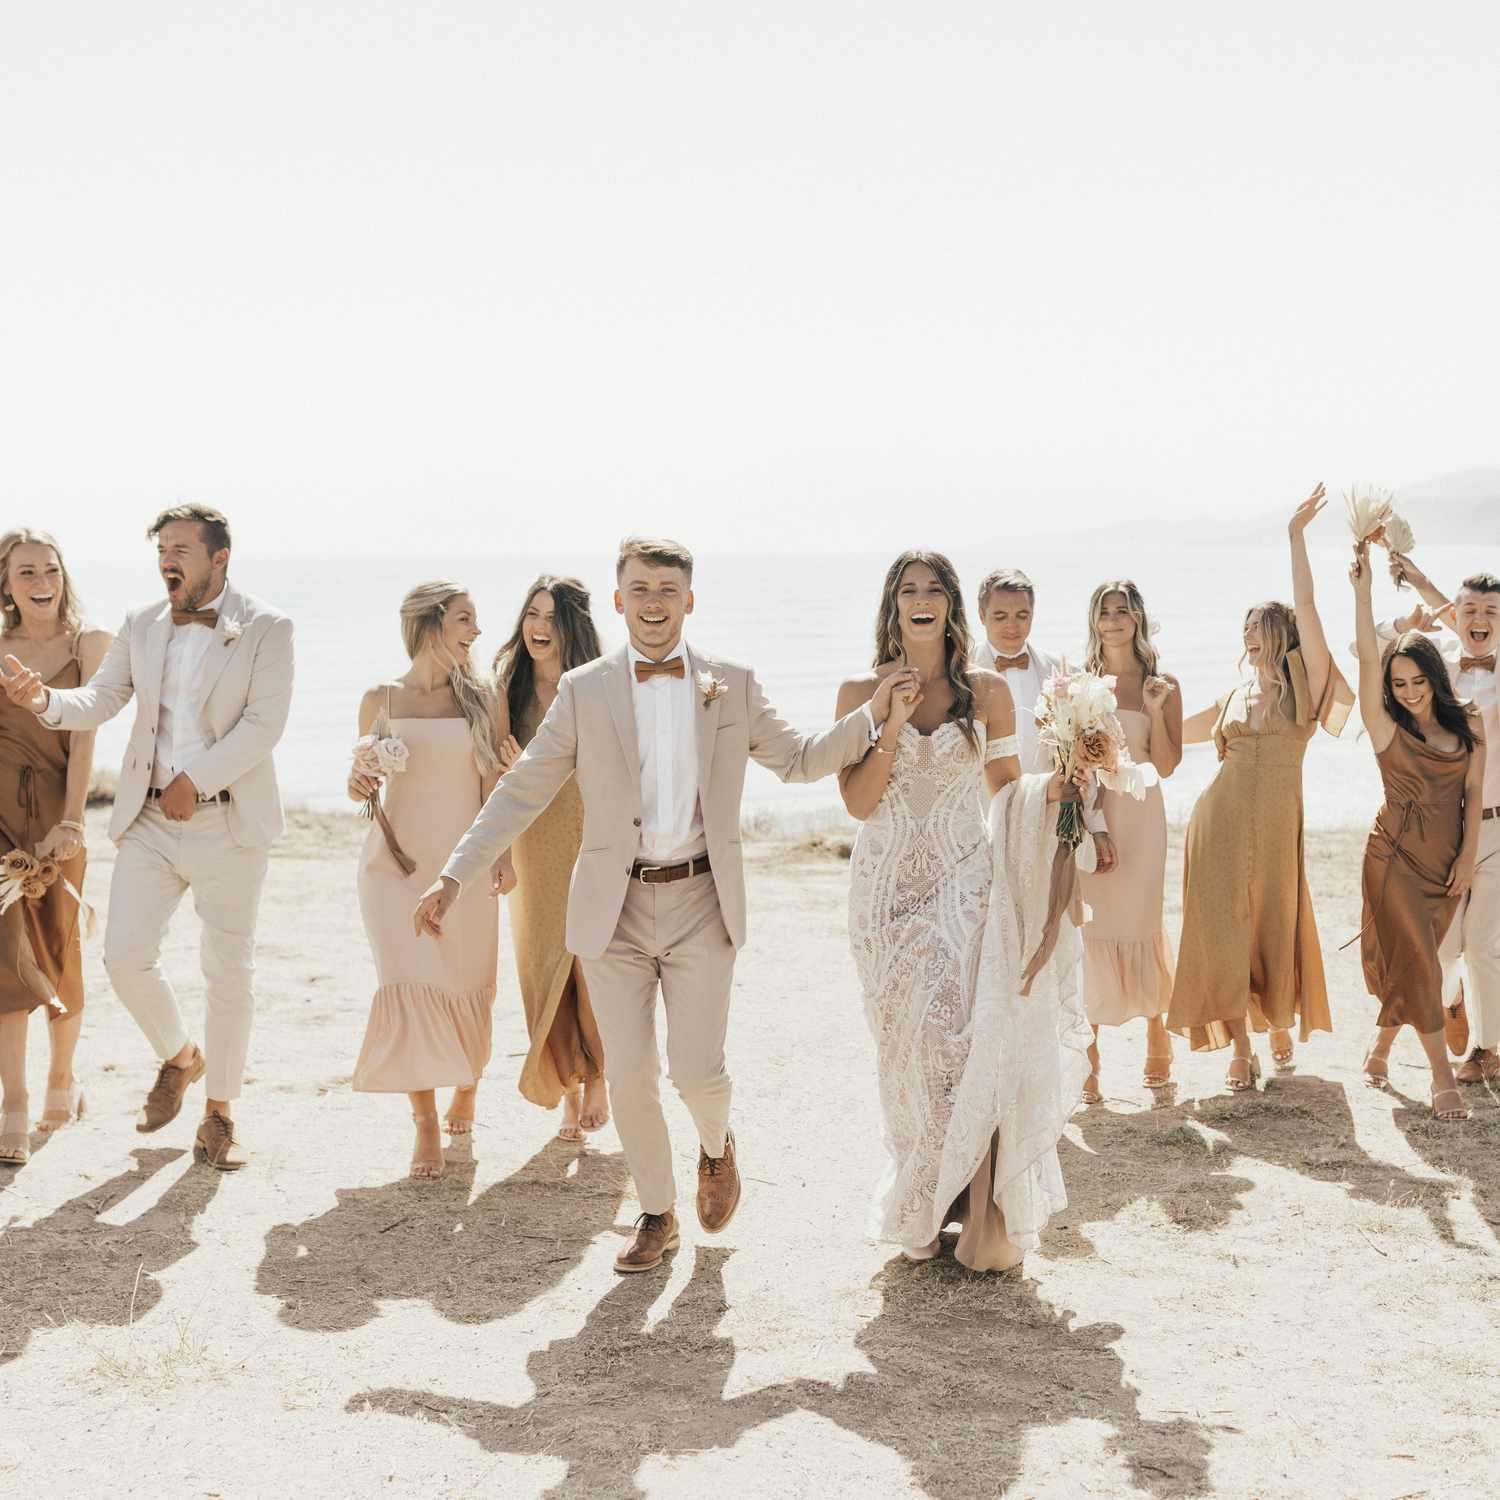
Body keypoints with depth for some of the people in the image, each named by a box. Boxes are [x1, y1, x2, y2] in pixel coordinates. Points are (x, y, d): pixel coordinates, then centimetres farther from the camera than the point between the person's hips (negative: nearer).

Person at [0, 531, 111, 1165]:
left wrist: (70, 821, -15)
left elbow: (84, 736, -7)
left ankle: (62, 1079, 31)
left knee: (59, 952, 8)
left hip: (53, 809, -1)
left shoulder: (89, 644, 2)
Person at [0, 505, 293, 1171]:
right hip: (149, 821, 3)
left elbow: (264, 724, -12)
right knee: (125, 956, -3)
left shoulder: (266, 628, -4)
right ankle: (179, 1057, 27)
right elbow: (99, 700, 3)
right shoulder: (141, 625, 9)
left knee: (230, 973, 3)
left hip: (228, 823, -3)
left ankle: (220, 1114, 19)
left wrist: (196, 781, -18)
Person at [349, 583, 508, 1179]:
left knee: (467, 989, 6)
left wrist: (503, 856, -10)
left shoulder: (482, 697, 2)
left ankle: (466, 1086, 37)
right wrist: (358, 784, -12)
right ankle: (425, 1124, -1)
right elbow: (364, 780, 12)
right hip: (396, 862, 0)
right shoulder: (381, 699, 2)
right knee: (408, 986, -11)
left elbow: (495, 784, 0)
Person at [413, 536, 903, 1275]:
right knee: (628, 1076, 3)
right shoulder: (582, 690, 1)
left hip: (700, 902, 0)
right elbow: (522, 791, 2)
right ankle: (656, 1215, 23)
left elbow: (799, 759, 12)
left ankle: (717, 1146, 28)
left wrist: (874, 714, -3)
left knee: (696, 1069, -7)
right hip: (614, 906, 0)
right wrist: (454, 875, -5)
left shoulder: (733, 685, 4)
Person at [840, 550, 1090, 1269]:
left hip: (965, 885, -1)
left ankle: (982, 1216, -6)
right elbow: (858, 802, -3)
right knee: (910, 1051, 2)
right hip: (887, 888, 1)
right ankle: (922, 1212, 16)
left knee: (972, 1039, -13)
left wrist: (1050, 787, -11)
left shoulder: (987, 691, 4)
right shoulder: (860, 692, 3)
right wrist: (891, 724, -13)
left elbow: (1006, 789, 9)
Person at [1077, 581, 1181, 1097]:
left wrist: (1155, 710, -12)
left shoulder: (1162, 684, 3)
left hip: (1138, 815, -1)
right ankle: (1088, 1048, 4)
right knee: (1089, 929, -1)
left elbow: (1166, 765, -1)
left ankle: (1157, 1032, 23)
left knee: (1141, 926, 3)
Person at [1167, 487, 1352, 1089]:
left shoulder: (1304, 687, 2)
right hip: (1221, 818, 3)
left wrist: (1297, 536, -7)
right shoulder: (1234, 698, 14)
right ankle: (1240, 1049, 5)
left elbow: (1306, 607, -6)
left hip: (1276, 824, -3)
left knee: (1276, 927, 7)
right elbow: (1175, 733, 24)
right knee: (1224, 929, -2)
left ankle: (1280, 1027, 31)